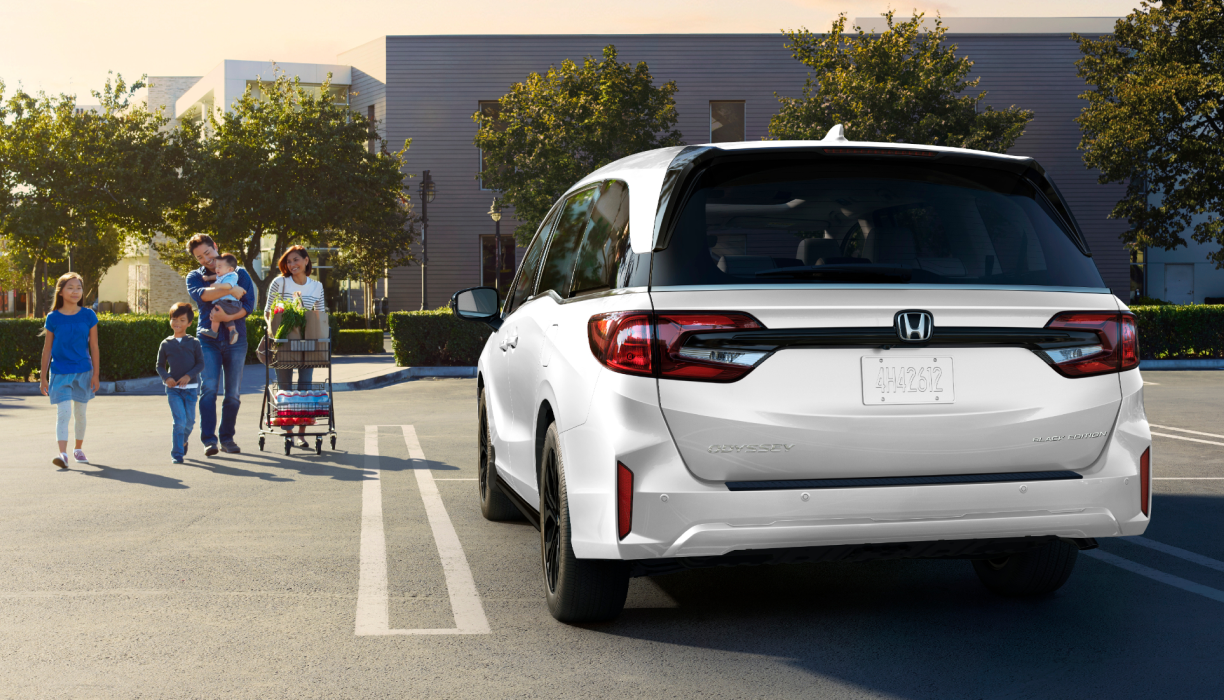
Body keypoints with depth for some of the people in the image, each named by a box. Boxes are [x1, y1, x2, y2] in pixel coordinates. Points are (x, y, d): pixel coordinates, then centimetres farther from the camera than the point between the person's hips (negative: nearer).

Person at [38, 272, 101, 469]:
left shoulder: (88, 316, 0)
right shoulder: (53, 318, -2)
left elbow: (94, 347, 2)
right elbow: (47, 349, 3)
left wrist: (96, 374, -1)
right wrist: (43, 377, 3)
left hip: (83, 372, 2)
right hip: (60, 373, -2)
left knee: (80, 413, 13)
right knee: (63, 412, -13)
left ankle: (78, 449, 30)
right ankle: (63, 454, -20)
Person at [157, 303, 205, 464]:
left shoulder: (194, 343, 2)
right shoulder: (166, 344, 4)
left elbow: (201, 364, 0)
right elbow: (160, 365, 9)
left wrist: (189, 375, -15)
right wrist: (166, 377, -10)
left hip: (191, 387, 1)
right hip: (173, 388, -1)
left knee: (189, 421, 7)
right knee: (179, 420, -12)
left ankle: (183, 441, 39)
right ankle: (177, 454, -4)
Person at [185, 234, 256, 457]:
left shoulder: (240, 274, 8)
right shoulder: (194, 277, 9)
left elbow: (249, 304, -4)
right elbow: (201, 295, -14)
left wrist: (228, 317, -19)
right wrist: (231, 290, -21)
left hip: (235, 338, 1)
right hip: (208, 339, 0)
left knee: (233, 392, 1)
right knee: (208, 389, -11)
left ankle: (227, 437, 12)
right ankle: (209, 439, -11)